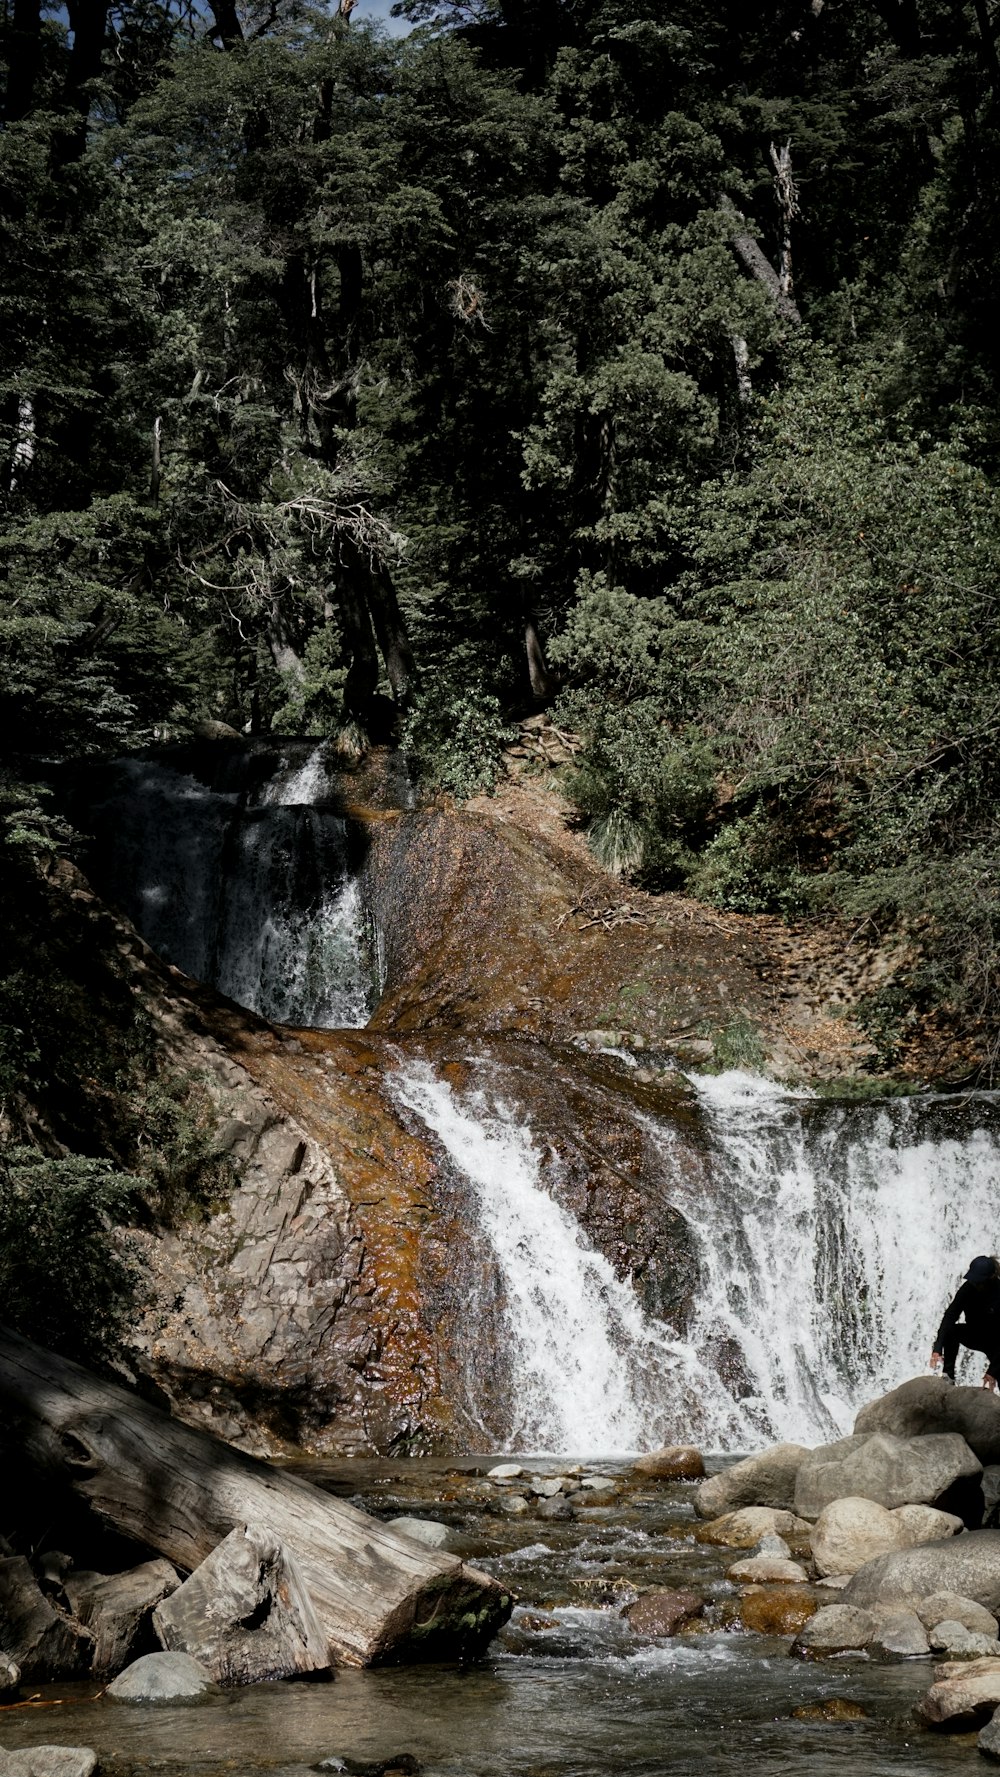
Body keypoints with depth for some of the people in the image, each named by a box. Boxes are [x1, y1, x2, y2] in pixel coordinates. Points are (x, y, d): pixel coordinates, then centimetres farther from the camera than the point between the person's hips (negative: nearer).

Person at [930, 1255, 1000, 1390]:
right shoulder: (969, 1288, -17)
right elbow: (950, 1315, -24)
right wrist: (937, 1349, -37)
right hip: (975, 1336, 4)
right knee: (951, 1330, -23)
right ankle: (948, 1376, -19)